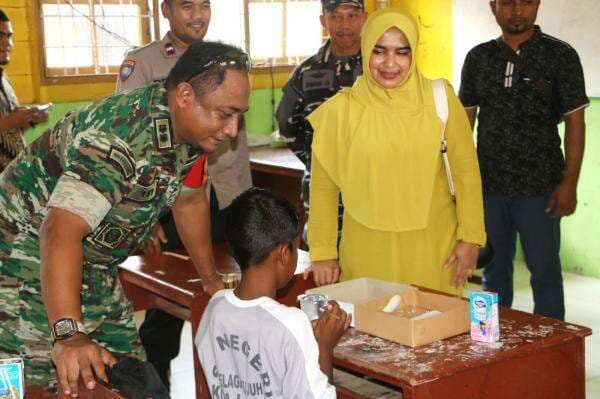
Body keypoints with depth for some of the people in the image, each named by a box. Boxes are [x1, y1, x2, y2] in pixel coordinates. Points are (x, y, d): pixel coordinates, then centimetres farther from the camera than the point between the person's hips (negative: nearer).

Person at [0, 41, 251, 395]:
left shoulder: (186, 127, -3)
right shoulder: (119, 138, -32)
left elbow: (189, 200, 13)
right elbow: (62, 231, -41)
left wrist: (211, 278, 17)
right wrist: (68, 335, -51)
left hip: (95, 271, 8)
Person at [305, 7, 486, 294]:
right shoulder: (341, 109, -7)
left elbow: (465, 168, 2)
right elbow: (323, 185, 1)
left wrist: (470, 236, 0)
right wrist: (323, 251, 2)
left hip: (433, 245, 1)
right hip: (368, 250, -1)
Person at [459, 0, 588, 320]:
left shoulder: (560, 56, -2)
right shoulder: (477, 58, 7)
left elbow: (575, 122, -3)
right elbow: (465, 120, 11)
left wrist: (569, 182, -10)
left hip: (539, 186, -3)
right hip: (488, 184, 3)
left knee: (544, 269, 2)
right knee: (494, 266, 13)